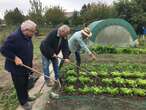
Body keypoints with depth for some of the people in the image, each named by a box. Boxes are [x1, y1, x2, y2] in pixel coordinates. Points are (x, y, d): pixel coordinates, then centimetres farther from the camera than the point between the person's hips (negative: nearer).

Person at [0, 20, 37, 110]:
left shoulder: (28, 37, 1)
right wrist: (15, 58, -29)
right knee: (20, 85, 9)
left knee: (25, 83, 24)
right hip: (16, 67, -8)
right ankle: (23, 102, 27)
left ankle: (26, 96, 45)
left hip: (26, 66, 8)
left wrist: (30, 64, 14)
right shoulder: (14, 37, -26)